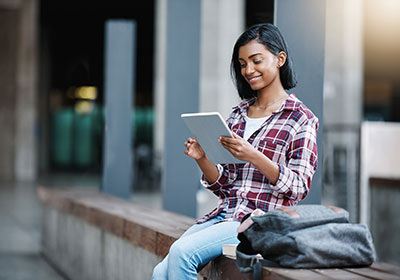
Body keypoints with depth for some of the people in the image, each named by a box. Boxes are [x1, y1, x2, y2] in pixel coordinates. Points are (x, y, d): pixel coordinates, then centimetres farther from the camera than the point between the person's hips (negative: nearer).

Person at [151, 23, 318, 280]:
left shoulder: (301, 119, -1)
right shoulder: (238, 115, 16)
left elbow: (299, 188, -9)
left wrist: (253, 156, -21)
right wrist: (202, 159, -3)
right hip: (225, 214, 6)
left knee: (182, 252, -26)